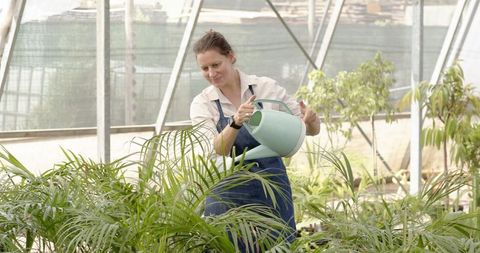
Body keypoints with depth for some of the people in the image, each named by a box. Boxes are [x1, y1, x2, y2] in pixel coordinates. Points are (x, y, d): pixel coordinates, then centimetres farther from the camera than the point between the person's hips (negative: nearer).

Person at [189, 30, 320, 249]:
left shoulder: (266, 87, 0)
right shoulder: (201, 104, -1)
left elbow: (311, 130, 2)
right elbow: (217, 151, -16)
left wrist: (310, 120, -21)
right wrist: (235, 123, -34)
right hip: (228, 193, -1)